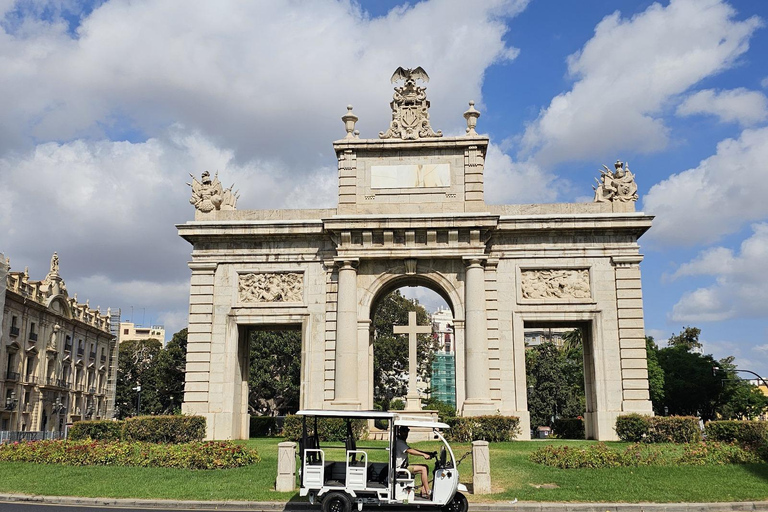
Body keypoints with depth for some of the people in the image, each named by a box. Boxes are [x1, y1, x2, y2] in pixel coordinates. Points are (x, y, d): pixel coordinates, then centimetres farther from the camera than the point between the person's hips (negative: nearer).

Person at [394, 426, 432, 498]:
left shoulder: (402, 442, 19)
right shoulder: (399, 442, -15)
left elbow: (412, 449, 13)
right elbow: (410, 451, -30)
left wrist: (427, 453, 1)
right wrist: (423, 454, -35)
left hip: (404, 466, 10)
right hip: (400, 468, -10)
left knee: (425, 467, 6)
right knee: (423, 469, -18)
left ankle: (423, 492, 0)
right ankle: (428, 492, -16)